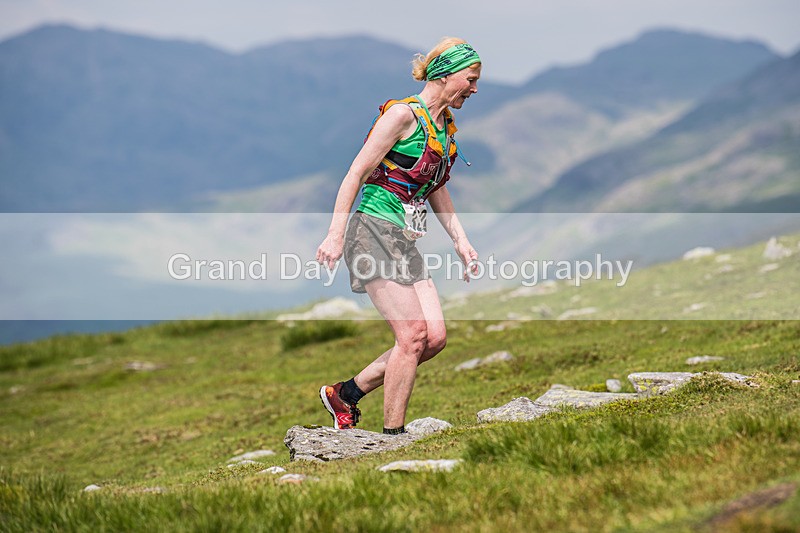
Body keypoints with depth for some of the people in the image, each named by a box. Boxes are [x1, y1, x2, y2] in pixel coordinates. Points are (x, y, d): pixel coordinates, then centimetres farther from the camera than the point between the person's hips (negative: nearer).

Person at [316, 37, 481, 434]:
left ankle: (345, 394, 13)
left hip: (406, 242, 9)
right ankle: (392, 436, -4)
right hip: (374, 229, -9)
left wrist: (460, 241, 19)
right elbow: (357, 172, -13)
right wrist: (335, 235, -18)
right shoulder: (404, 114, -11)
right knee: (413, 335, -13)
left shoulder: (445, 125, 16)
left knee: (435, 337, -1)